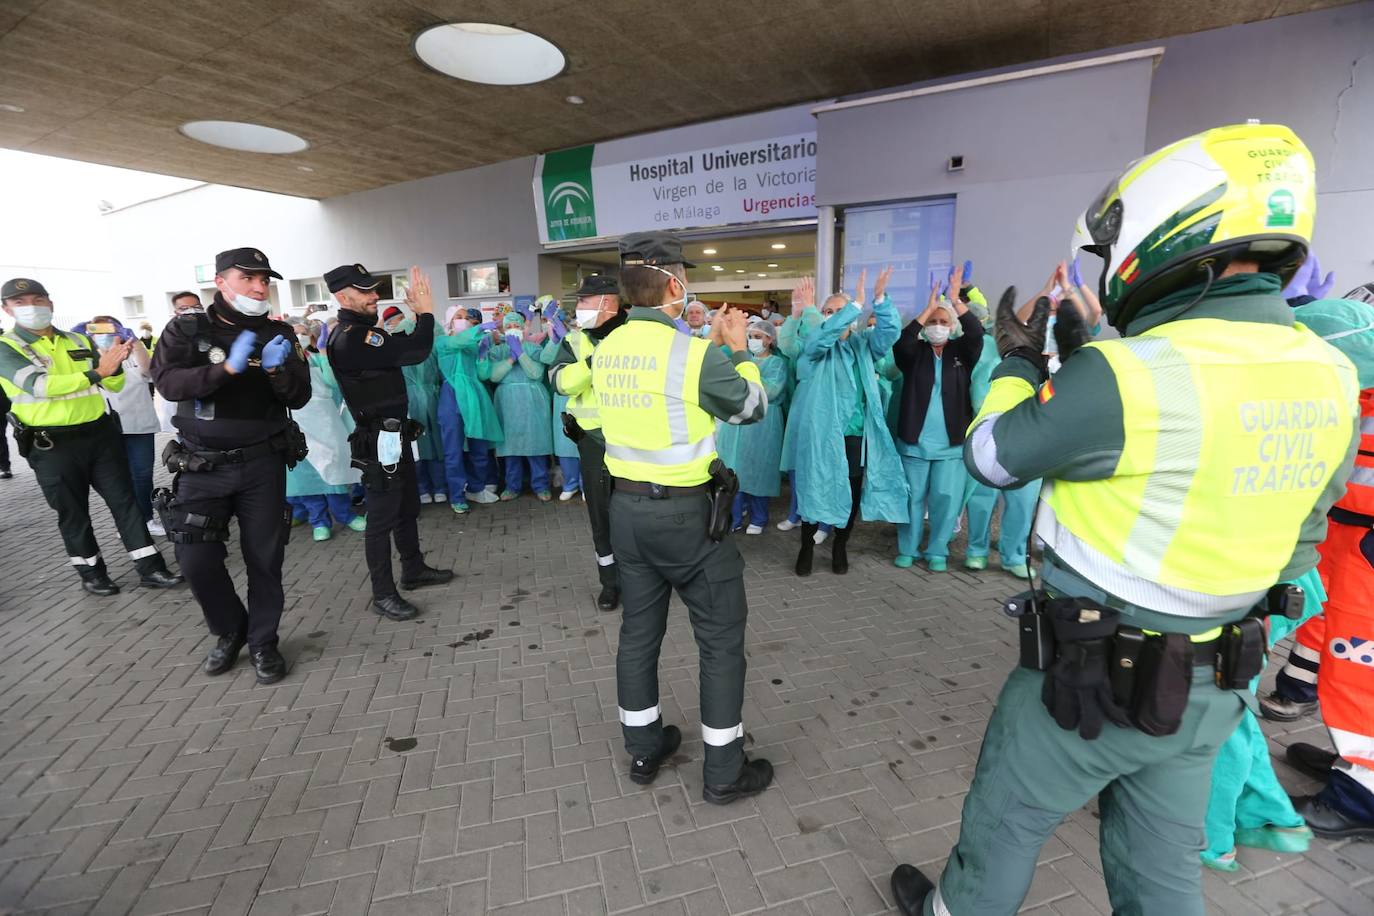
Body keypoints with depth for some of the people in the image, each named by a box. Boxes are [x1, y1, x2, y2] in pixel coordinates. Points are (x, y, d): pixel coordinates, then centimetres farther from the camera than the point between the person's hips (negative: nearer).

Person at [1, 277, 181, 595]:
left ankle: (150, 568, 9)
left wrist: (115, 364, -13)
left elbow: (114, 385, 9)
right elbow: (38, 385, -22)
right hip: (52, 445, -3)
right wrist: (97, 372, -32)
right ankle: (91, 572, 23)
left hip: (101, 433, 3)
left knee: (125, 500, 4)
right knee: (73, 512, 8)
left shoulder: (80, 340, 9)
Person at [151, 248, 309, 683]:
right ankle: (229, 630, 26)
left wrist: (277, 370, -21)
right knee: (197, 560, -1)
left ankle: (262, 641, 22)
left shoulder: (279, 333, 2)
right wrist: (227, 368, -28)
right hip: (202, 465, 0)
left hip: (262, 463, 0)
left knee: (265, 557, 4)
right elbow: (167, 383, -16)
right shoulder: (187, 330, -1)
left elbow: (299, 398, -3)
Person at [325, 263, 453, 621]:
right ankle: (383, 595, 9)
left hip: (396, 433, 10)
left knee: (408, 507, 20)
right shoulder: (349, 339, -21)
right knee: (382, 516, -2)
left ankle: (414, 570, 35)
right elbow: (415, 352, -28)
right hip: (379, 439, -10)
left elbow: (405, 348, 18)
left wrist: (419, 316, 6)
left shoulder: (364, 331, 11)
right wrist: (426, 312, -13)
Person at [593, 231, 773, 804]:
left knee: (638, 628, 18)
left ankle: (643, 748, 37)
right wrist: (737, 351, 11)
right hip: (684, 511, -6)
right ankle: (724, 771, 23)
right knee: (722, 635, 10)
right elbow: (752, 408, -2)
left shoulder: (606, 349, 3)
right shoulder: (693, 351, -17)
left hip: (626, 505, 7)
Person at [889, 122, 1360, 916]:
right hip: (1217, 682, 7)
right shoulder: (1330, 379, -3)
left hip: (1092, 671, -6)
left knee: (1006, 817, 20)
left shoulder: (1127, 374, -28)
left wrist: (1018, 363, 3)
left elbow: (993, 456, -15)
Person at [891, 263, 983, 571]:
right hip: (914, 440, 0)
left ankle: (937, 551, 19)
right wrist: (927, 308, -19)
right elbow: (901, 343, -18)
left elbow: (976, 334, -13)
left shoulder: (961, 352, 5)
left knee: (946, 498, 4)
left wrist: (956, 299, -18)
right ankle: (907, 548, 20)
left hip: (952, 442, 1)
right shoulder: (915, 353, 3)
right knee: (913, 496, 7)